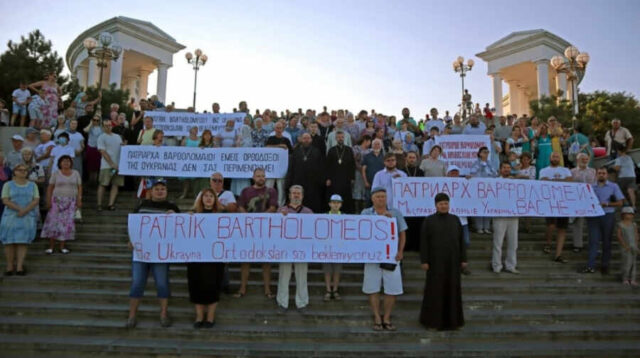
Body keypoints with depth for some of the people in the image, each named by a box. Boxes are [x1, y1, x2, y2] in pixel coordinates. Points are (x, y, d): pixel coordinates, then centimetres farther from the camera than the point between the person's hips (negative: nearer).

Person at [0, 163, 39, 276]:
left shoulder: (32, 185, 4)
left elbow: (36, 201, -5)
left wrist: (25, 211, -19)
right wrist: (19, 209, -20)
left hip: (27, 218, 1)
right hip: (11, 217, -1)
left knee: (23, 242, -3)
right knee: (9, 242, -1)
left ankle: (19, 267, -1)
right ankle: (9, 266, 11)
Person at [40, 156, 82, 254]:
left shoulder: (76, 173, 7)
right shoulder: (56, 174, 4)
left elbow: (79, 187, 6)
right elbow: (50, 188, 3)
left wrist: (79, 200, -3)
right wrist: (48, 201, -4)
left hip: (71, 202, 1)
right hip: (57, 201, -1)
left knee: (67, 223, -2)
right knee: (54, 222, -5)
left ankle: (62, 247, 5)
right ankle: (50, 247, 2)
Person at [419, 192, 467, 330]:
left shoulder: (455, 219, 5)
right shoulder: (428, 220, -4)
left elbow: (461, 240, 6)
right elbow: (424, 242, -6)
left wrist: (463, 259, 2)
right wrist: (424, 261, -10)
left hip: (452, 260, 3)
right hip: (436, 260, -3)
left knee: (452, 288, 7)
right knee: (434, 289, 1)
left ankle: (451, 318, 18)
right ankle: (432, 318, 14)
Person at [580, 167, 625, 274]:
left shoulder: (613, 186, 7)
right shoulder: (591, 186, 11)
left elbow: (620, 203, 3)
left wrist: (606, 204, -11)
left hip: (608, 216, 0)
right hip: (593, 216, 0)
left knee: (607, 241, 6)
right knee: (593, 240, -5)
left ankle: (604, 265, 17)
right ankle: (591, 266, -8)